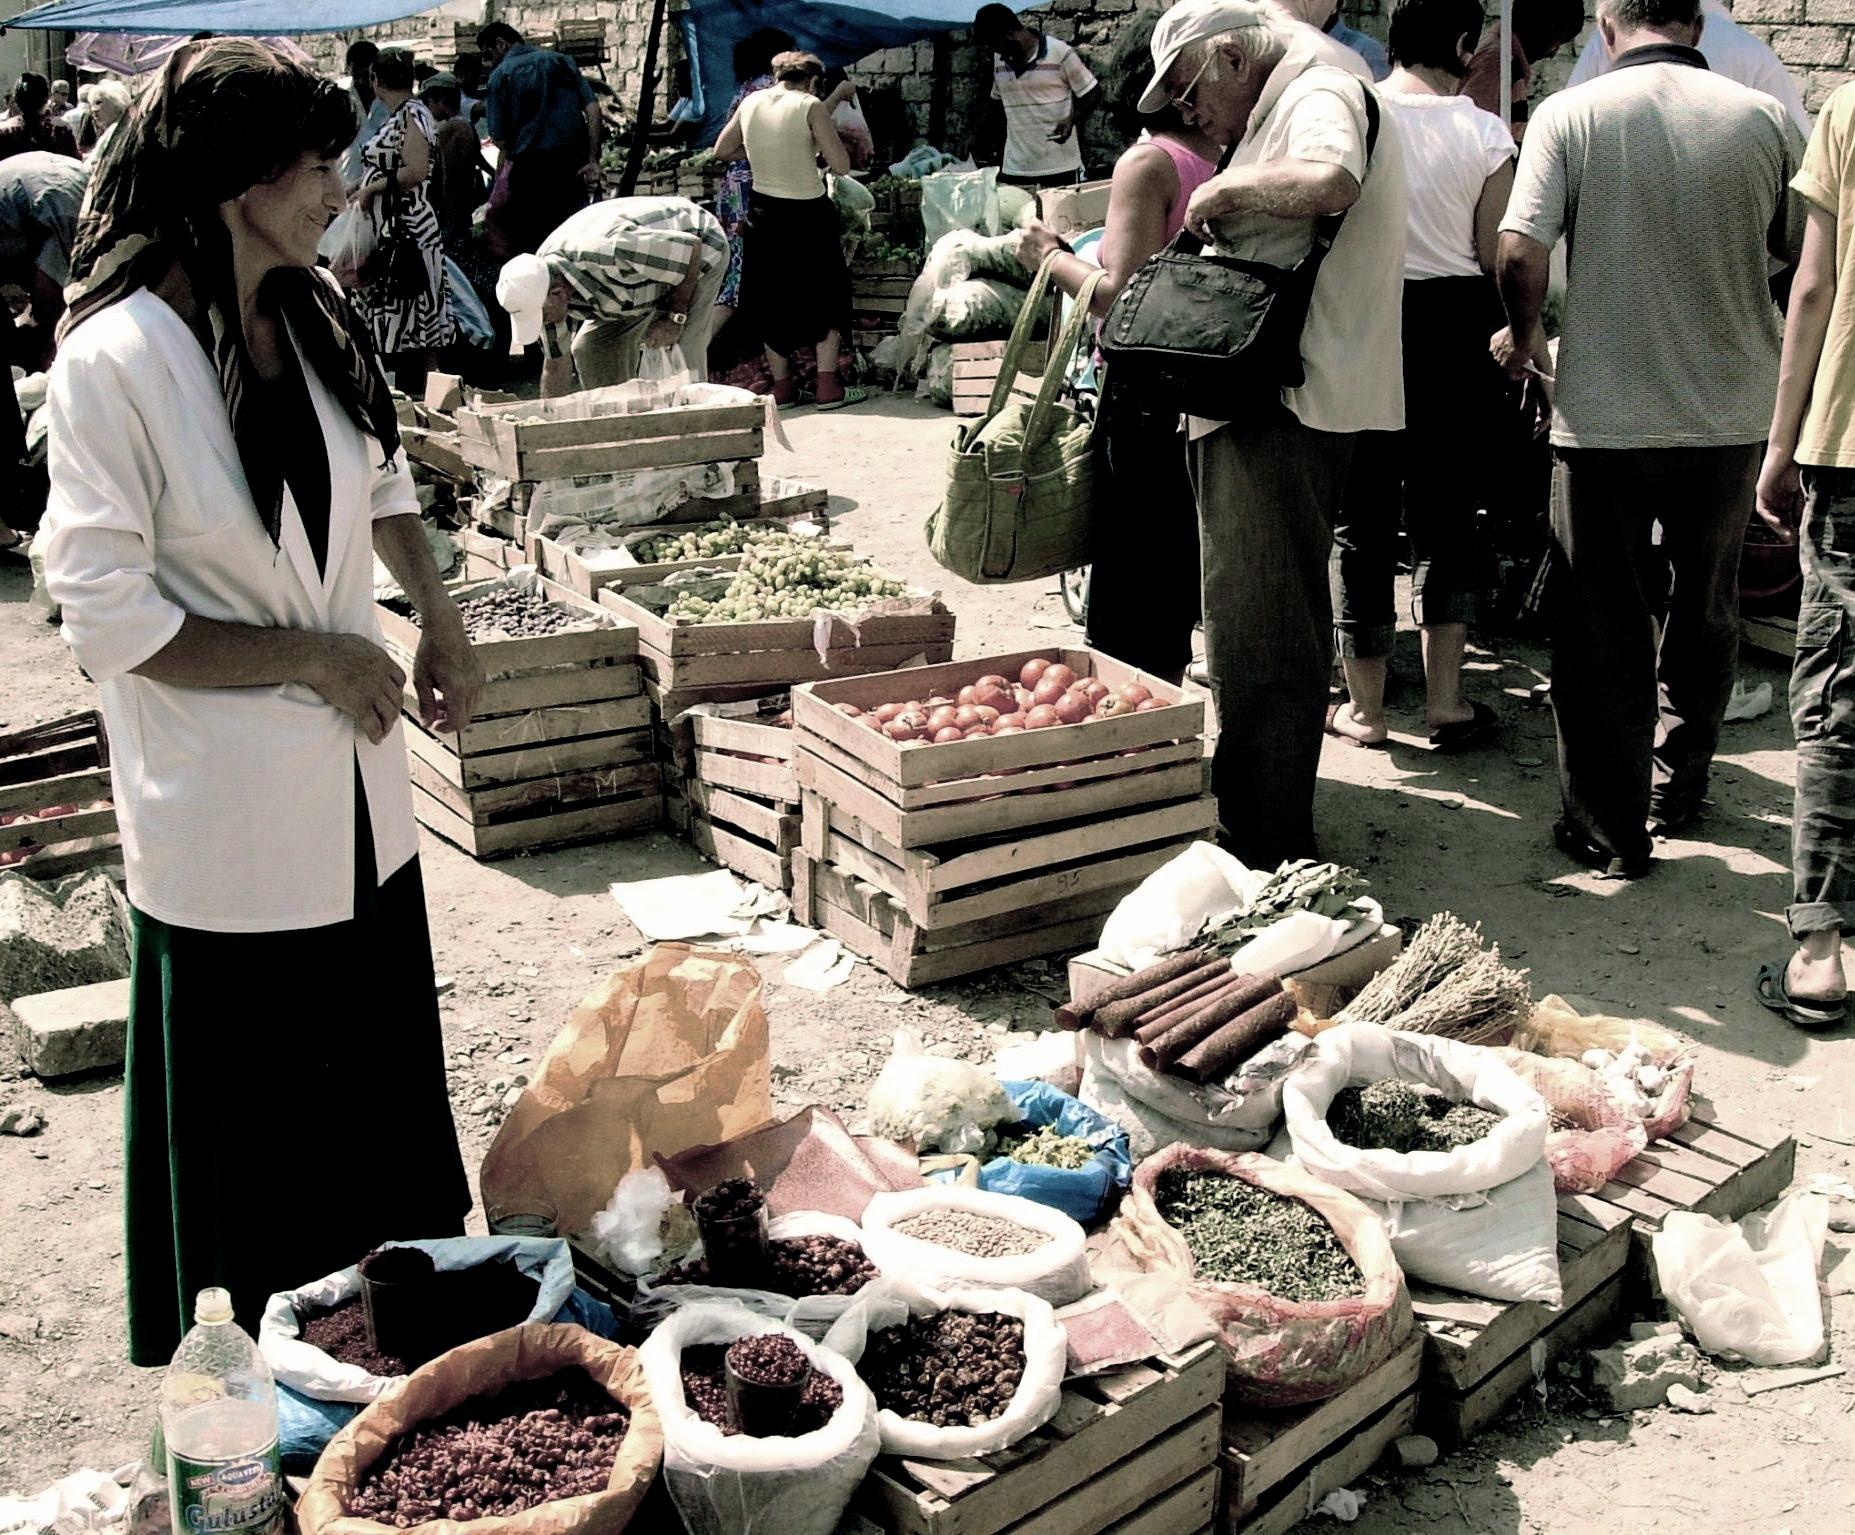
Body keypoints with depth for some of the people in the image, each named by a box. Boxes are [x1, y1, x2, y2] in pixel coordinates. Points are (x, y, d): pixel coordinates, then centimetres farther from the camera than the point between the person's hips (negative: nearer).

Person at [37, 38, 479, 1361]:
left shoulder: (315, 312, 0)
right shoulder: (116, 361, -20)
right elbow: (109, 616, -19)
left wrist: (438, 619, 4)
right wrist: (315, 658, -16)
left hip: (354, 778, 7)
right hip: (226, 801, -6)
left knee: (383, 1065, 21)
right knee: (248, 1116, 10)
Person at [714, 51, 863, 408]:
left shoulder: (751, 103, 2)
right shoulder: (811, 106, -13)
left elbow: (721, 151, 14)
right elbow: (840, 165, -15)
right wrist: (817, 151, 5)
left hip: (765, 215, 4)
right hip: (808, 215, -4)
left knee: (771, 300, 16)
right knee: (827, 297, 10)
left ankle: (782, 386, 18)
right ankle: (829, 386, 4)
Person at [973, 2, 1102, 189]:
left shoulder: (1059, 52, -6)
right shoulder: (999, 59, 9)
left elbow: (1092, 94, -1)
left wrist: (1071, 120, -18)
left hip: (1059, 165, -4)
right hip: (1014, 168, 4)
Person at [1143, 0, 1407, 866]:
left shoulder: (1321, 92, -8)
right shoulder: (1285, 109, 24)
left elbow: (1332, 182, -31)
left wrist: (1226, 188, -17)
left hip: (1284, 405, -11)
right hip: (1263, 404, 11)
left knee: (1259, 637, -9)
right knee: (1271, 628, 17)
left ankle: (1267, 856, -3)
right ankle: (1268, 831, 29)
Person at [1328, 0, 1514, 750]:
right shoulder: (1486, 134, -5)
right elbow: (1500, 260, -3)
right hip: (1455, 328, 0)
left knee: (1360, 516, 9)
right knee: (1445, 516, 14)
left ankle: (1364, 707, 15)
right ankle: (1445, 700, 14)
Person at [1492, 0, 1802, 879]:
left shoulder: (1570, 115, -8)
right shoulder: (1761, 118, -2)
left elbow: (1519, 255, -16)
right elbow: (1803, 252, 7)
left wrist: (1524, 337, 3)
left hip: (1604, 416, -2)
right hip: (1729, 413, 2)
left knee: (1603, 631, 9)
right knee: (1704, 615, 21)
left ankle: (1611, 831, 13)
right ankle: (1677, 790, 35)